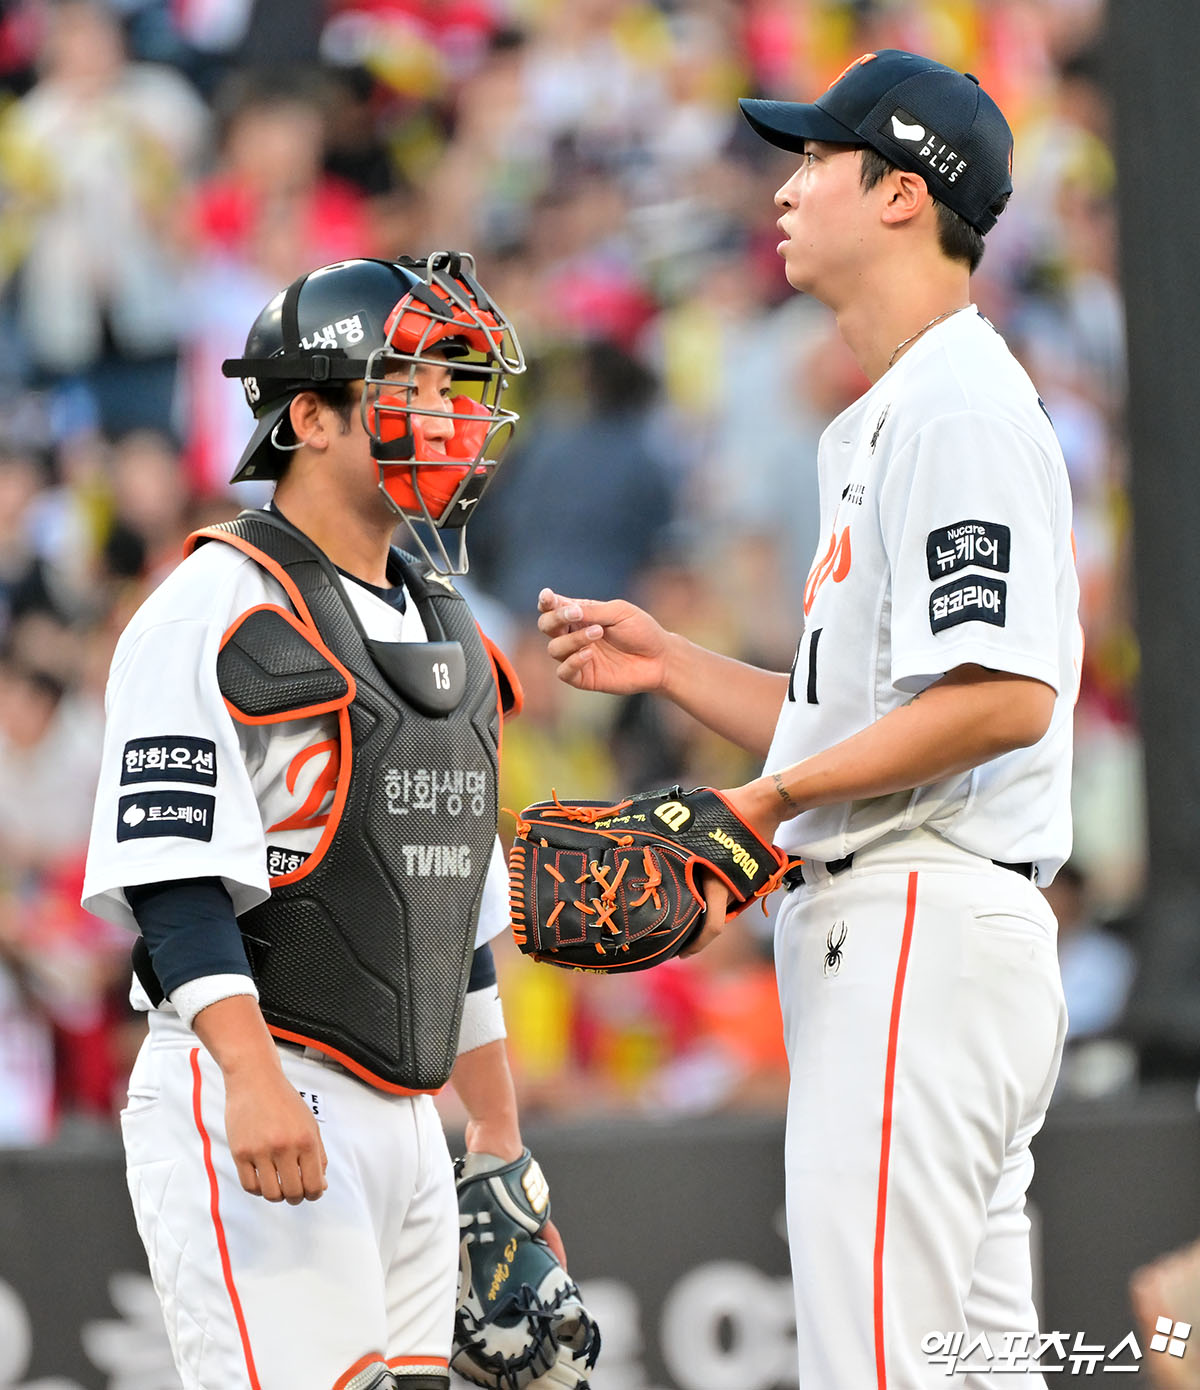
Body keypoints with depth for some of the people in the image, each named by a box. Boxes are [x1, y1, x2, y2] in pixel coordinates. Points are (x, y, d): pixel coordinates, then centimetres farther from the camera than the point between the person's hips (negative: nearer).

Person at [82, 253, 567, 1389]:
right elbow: (172, 875, -16)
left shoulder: (444, 633, 20)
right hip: (247, 1107, -8)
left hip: (402, 1119, 8)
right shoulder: (219, 606, -7)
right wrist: (252, 1079, -27)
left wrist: (499, 1136, 21)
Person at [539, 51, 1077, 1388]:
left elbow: (1004, 696, -22)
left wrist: (775, 799, -18)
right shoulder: (878, 423, 22)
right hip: (887, 939, 11)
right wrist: (672, 664, 15)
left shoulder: (961, 403, -11)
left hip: (924, 926, -11)